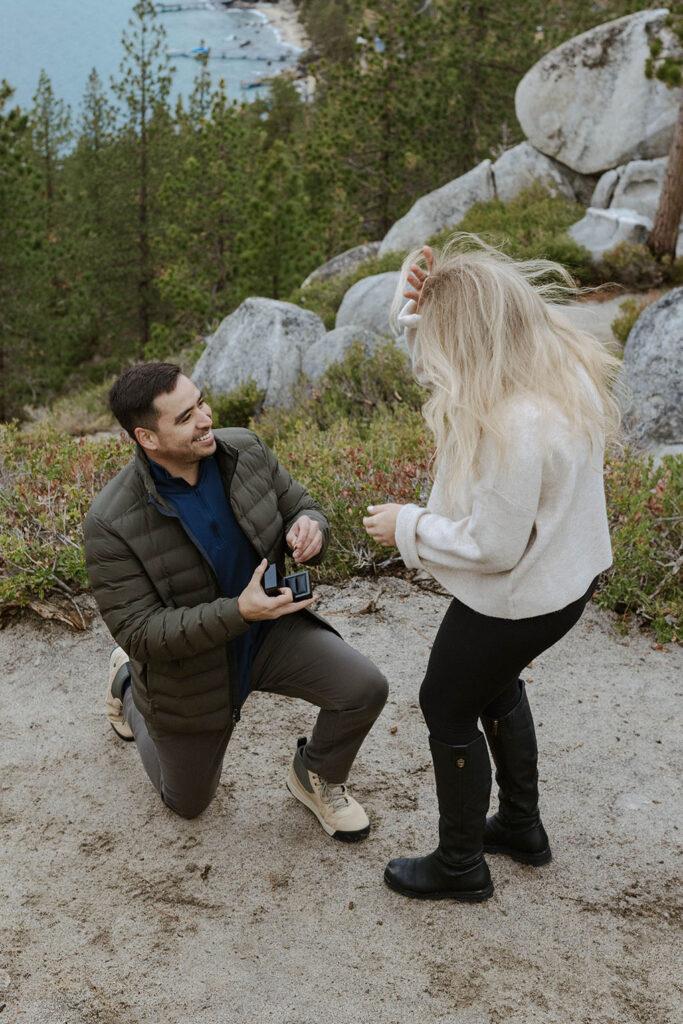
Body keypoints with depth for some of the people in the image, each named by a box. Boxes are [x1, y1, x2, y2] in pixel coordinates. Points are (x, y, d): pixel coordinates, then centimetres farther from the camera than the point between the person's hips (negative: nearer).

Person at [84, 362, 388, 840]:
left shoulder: (245, 450, -16)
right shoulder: (111, 525, -29)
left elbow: (301, 507, -2)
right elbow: (141, 633, -27)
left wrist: (310, 528, -29)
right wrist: (238, 612, -40)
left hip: (270, 628, 3)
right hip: (191, 670, -3)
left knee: (365, 688, -19)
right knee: (188, 801, 19)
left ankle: (315, 777, 14)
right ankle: (128, 685, 44)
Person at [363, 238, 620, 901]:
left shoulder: (513, 428, -36)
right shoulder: (563, 367, -8)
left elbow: (494, 547, -28)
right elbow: (451, 380, 6)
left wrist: (408, 528, -14)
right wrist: (418, 307, -10)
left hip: (517, 600, -9)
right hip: (565, 578, 9)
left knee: (448, 709, 12)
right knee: (494, 687, 30)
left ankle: (460, 866, 33)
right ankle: (521, 826, 48)